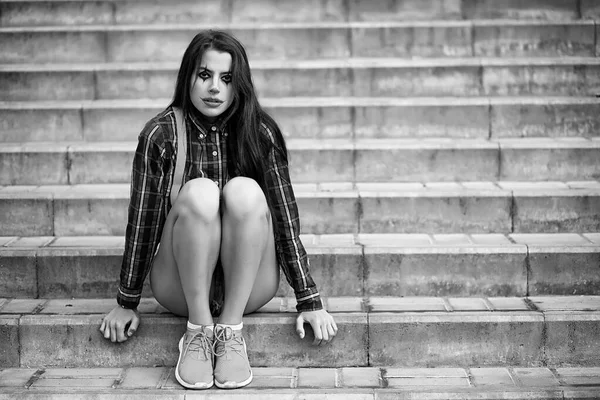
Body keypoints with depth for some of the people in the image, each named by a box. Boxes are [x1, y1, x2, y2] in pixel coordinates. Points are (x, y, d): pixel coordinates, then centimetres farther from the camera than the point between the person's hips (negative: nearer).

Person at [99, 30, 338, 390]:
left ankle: (231, 330, -21)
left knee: (244, 191, -27)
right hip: (182, 288, -1)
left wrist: (310, 302, -6)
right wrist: (127, 303, -1)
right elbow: (143, 219, -4)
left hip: (248, 287, 1)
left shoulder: (261, 133, -3)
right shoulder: (161, 134, -6)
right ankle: (199, 331, -20)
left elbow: (284, 216, -4)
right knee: (199, 192, -28)